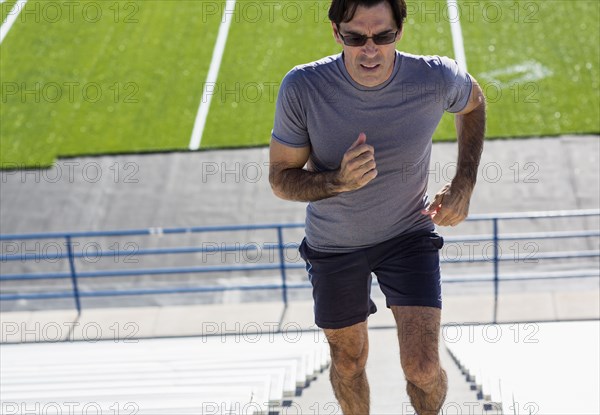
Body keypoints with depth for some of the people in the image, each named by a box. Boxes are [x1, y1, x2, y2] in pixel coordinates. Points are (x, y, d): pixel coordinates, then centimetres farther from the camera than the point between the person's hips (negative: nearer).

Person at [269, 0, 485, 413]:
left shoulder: (437, 79, -23)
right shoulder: (302, 88, -26)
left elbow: (474, 101, 3)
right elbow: (281, 178, -16)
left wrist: (464, 184, -4)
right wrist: (340, 181, -35)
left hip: (409, 235, 0)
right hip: (334, 243, 0)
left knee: (423, 368, -7)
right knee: (349, 361, 19)